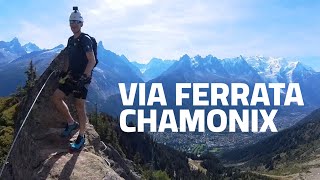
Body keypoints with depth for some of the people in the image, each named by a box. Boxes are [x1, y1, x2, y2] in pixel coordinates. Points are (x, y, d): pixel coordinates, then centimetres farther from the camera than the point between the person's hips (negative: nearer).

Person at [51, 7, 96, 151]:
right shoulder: (71, 40, 13)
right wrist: (64, 71, 14)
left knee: (79, 107, -3)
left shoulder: (85, 39, -13)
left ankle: (81, 137, 12)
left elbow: (92, 61, -20)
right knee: (56, 97, 3)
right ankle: (71, 123, 18)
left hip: (82, 78, -8)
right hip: (72, 76, 8)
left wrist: (83, 78, -25)